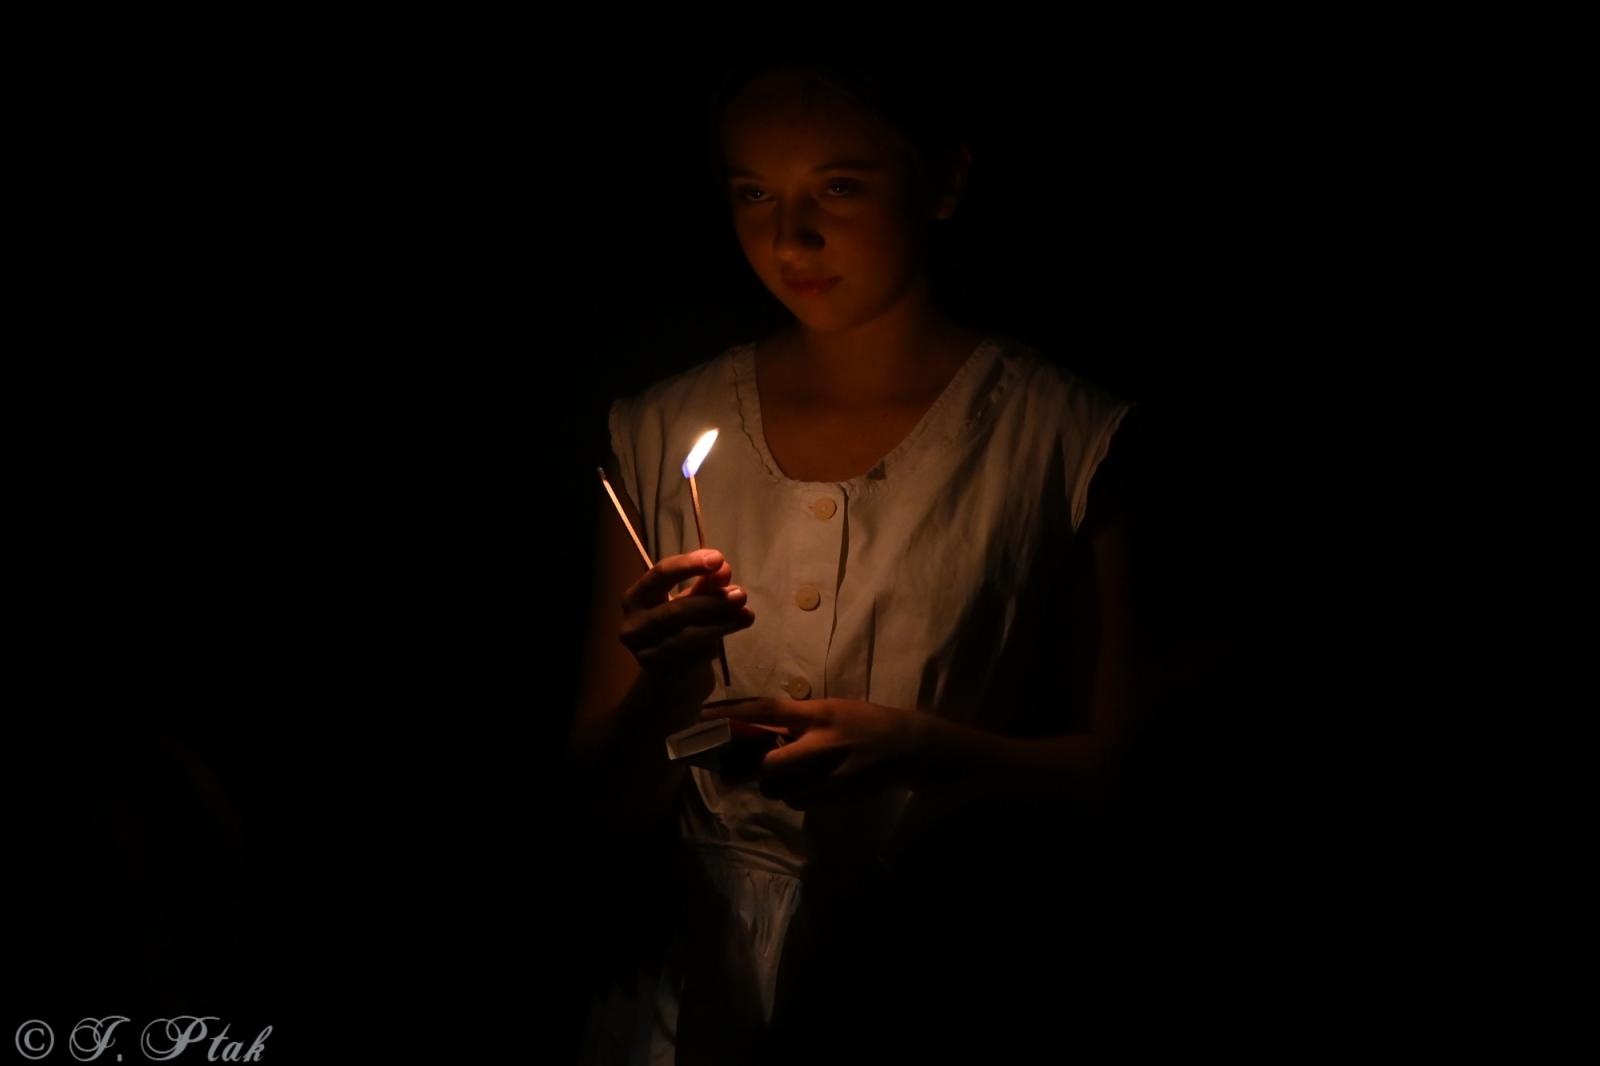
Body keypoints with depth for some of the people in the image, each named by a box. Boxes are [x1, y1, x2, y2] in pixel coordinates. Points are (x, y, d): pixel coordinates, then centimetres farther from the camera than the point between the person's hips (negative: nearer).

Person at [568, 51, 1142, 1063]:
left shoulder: (1070, 437, -1)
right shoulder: (662, 433, 7)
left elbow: (1122, 769, 1)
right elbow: (615, 812, 8)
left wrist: (924, 746, -14)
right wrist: (670, 684, -12)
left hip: (952, 973, -1)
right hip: (707, 967, 2)